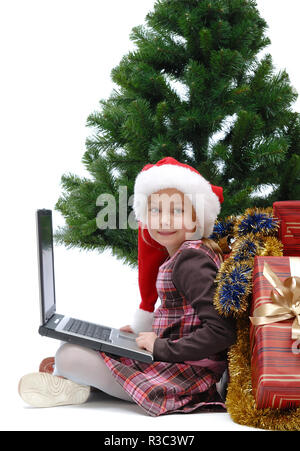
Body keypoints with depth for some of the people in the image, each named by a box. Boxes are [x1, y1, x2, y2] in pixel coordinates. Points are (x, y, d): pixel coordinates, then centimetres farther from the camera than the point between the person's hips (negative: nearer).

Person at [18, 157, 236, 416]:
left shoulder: (190, 260, -20)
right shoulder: (181, 255, 10)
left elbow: (222, 331, -28)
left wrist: (162, 347, -21)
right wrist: (145, 328, 15)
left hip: (186, 373, -10)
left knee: (70, 355, -8)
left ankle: (63, 377, 17)